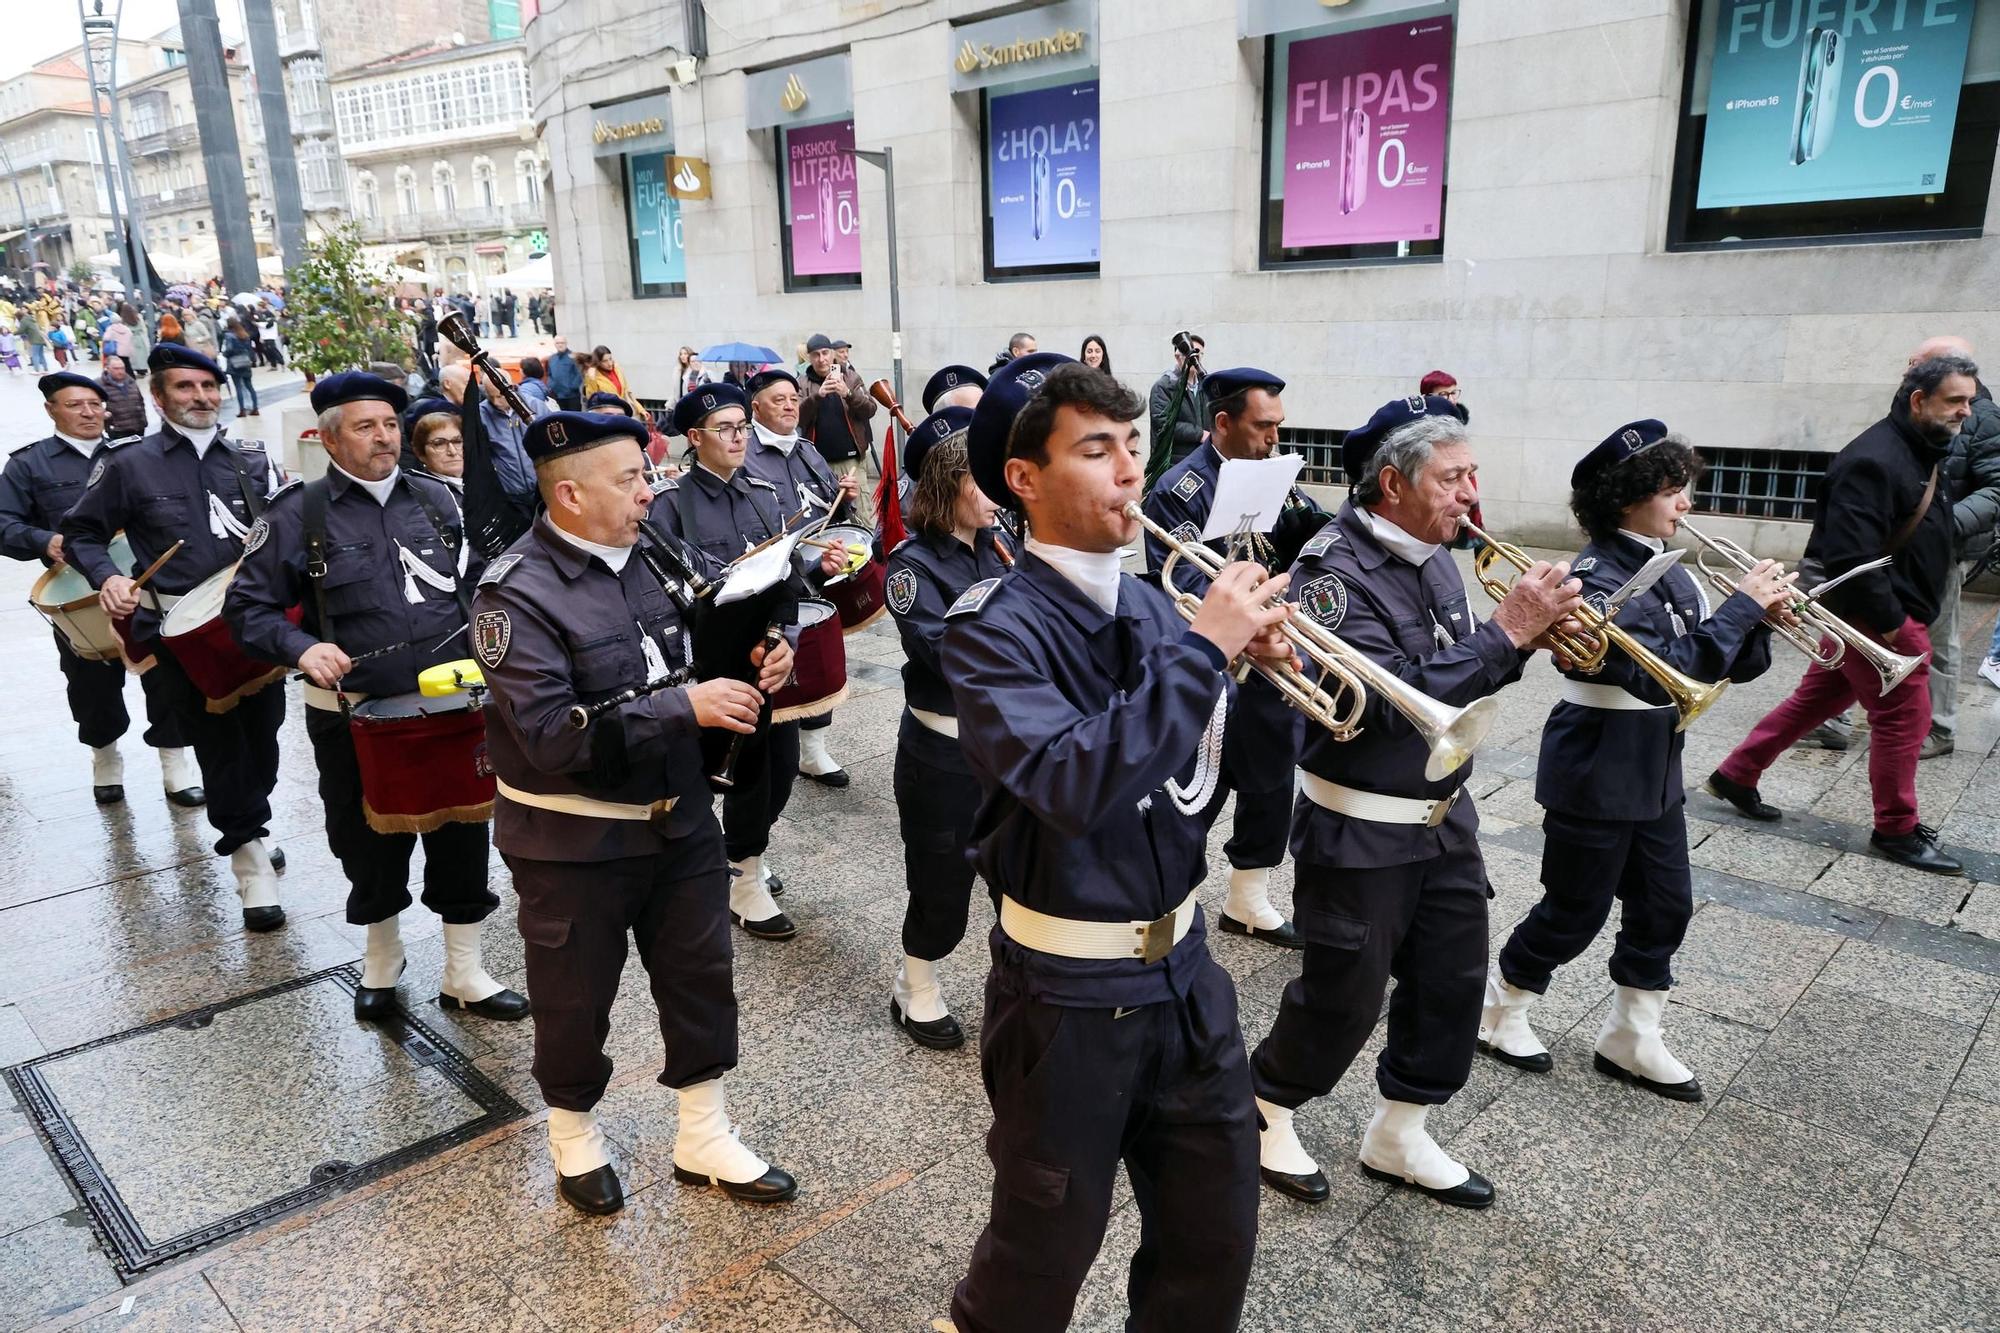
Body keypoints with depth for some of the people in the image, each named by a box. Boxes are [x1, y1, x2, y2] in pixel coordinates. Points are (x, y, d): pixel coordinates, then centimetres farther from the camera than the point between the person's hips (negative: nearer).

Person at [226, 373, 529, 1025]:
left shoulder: (435, 500, 6)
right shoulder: (299, 514, -5)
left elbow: (473, 586, 15)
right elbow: (247, 607, -3)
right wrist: (303, 648, -20)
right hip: (355, 717, -2)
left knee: (461, 838, 7)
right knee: (371, 848, 14)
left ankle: (464, 975, 23)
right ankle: (381, 962, 38)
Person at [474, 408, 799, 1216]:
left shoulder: (655, 557, 0)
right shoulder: (516, 593, -19)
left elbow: (692, 659, 15)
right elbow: (550, 733, -27)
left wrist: (751, 665, -8)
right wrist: (683, 707, -29)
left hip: (678, 816, 6)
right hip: (573, 840, -5)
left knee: (700, 976, 15)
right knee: (576, 998, 14)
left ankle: (703, 1138, 35)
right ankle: (574, 1136, 40)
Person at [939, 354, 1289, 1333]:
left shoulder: (1152, 604, 2)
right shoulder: (996, 624, -18)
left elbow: (1200, 771, 10)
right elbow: (1072, 783, -33)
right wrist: (1201, 650, -28)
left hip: (1183, 966, 6)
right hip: (1071, 993, -6)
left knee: (1216, 1234, 20)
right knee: (1045, 1251, 15)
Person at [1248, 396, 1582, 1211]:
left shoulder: (1429, 555, 5)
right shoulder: (1336, 570, -21)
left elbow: (1455, 671, 12)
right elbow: (1395, 698, -29)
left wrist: (1529, 633, -6)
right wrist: (1507, 630, -26)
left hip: (1443, 815, 8)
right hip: (1360, 830, -8)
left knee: (1452, 980, 14)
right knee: (1345, 994, 5)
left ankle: (1399, 1136, 33)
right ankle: (1263, 1112, 30)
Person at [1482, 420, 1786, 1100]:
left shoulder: (1668, 573, 6)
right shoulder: (1600, 577, -19)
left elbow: (1731, 665, 7)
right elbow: (1663, 672, -29)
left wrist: (1759, 618, -12)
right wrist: (1741, 604, -25)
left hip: (1654, 774, 8)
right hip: (1596, 775, -8)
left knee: (1664, 908, 13)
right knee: (1575, 911, 5)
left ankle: (1630, 1040, 28)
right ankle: (1497, 1013, 25)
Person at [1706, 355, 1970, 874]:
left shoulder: (1922, 453, 12)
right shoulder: (1873, 460, -21)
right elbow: (1851, 555, -28)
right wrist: (1890, 620, -23)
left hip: (1887, 613, 10)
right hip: (1875, 617, -10)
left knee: (1815, 699, 16)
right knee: (1904, 716, -1)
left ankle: (1735, 775, 26)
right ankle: (1897, 831, 14)